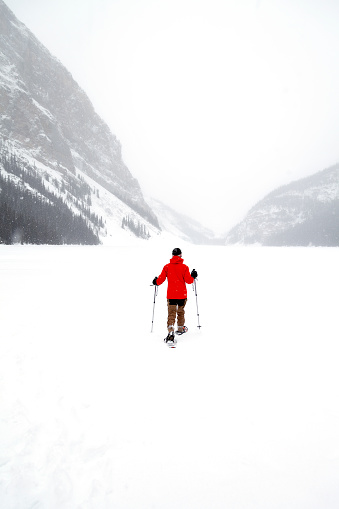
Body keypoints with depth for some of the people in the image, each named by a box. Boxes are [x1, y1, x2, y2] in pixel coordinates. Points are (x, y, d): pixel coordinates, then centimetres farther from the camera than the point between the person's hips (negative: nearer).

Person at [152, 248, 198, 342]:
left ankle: (170, 332, -19)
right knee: (180, 311, 20)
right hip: (182, 294, 0)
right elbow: (188, 280, -8)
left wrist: (156, 282, 19)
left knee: (171, 313, -2)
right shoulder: (184, 267, -6)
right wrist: (193, 276, 12)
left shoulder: (167, 267, -2)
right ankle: (180, 328, 36)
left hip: (171, 295, 0)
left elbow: (161, 279, -2)